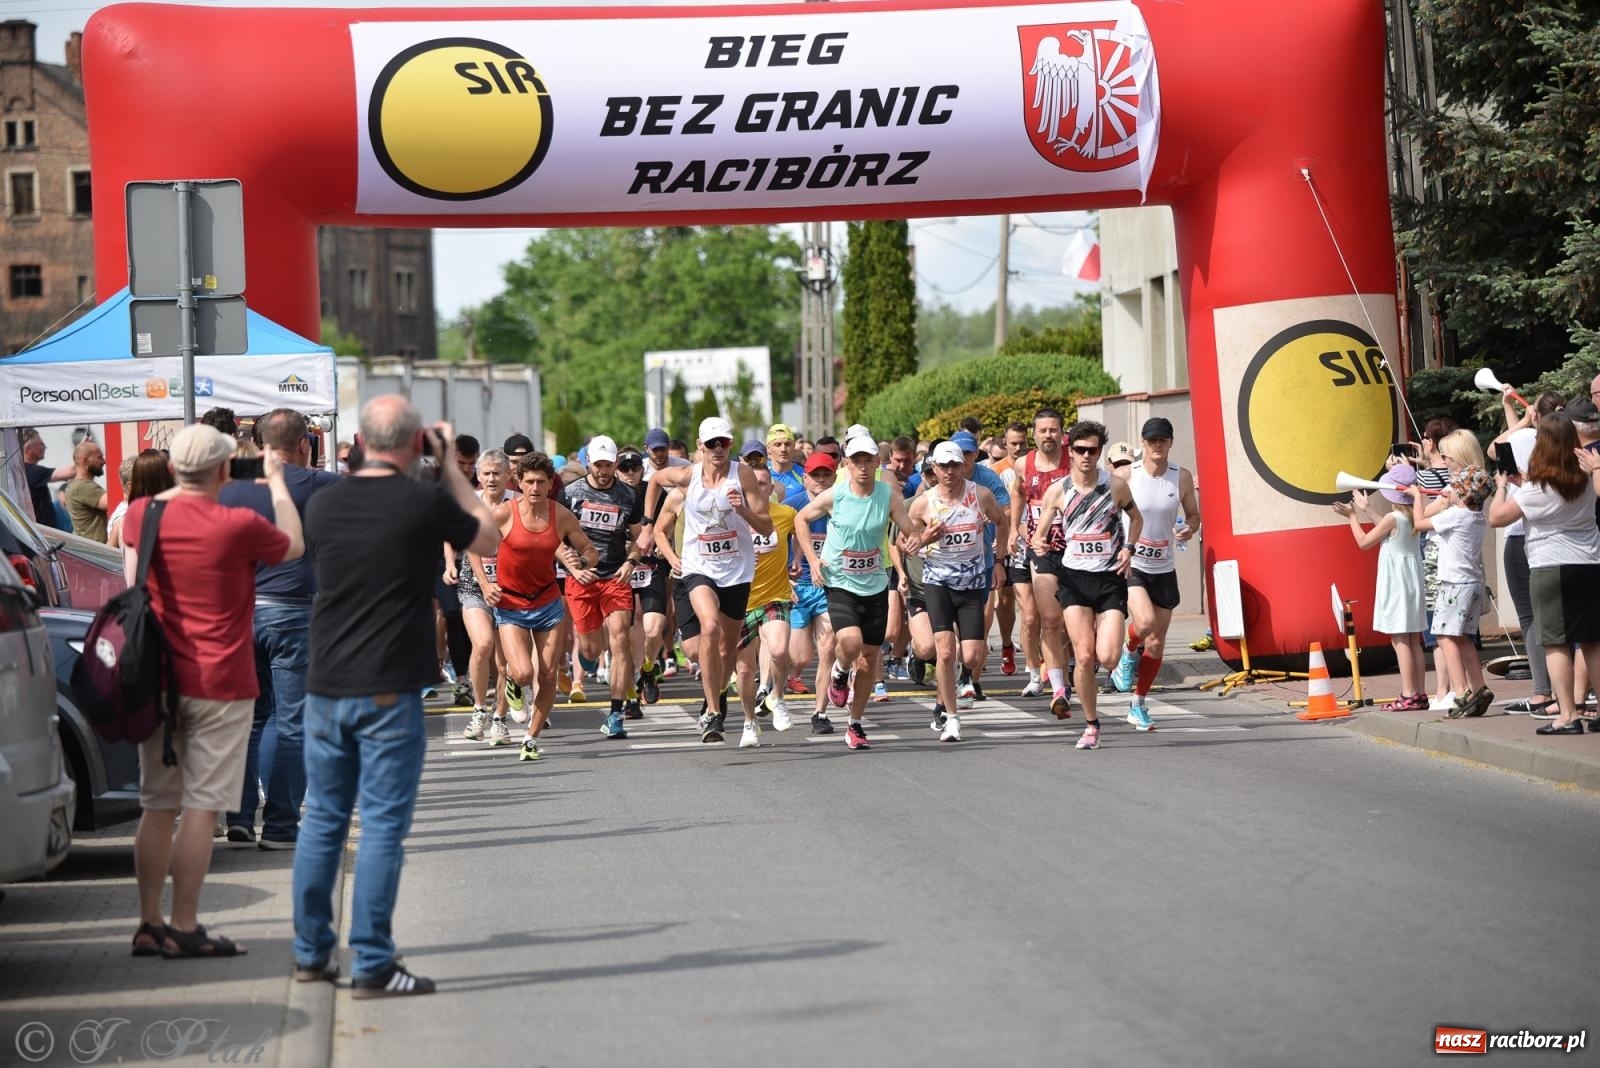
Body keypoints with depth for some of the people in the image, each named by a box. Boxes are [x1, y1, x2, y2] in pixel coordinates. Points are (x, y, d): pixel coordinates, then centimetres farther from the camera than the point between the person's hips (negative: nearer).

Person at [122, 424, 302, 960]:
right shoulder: (238, 526, -14)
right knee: (201, 808, -2)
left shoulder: (142, 515, -1)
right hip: (219, 684, -5)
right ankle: (184, 929, -2)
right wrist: (277, 484, 18)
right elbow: (294, 546, 5)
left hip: (158, 679, 5)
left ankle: (150, 924, 13)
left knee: (158, 806, 11)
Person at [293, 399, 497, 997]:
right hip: (389, 692, -5)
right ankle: (372, 966, -2)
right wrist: (450, 465, 12)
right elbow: (488, 539, 7)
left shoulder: (323, 505, 3)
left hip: (325, 688, 5)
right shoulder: (426, 503, -10)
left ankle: (311, 952, 21)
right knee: (382, 824, -2)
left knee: (322, 816, 14)